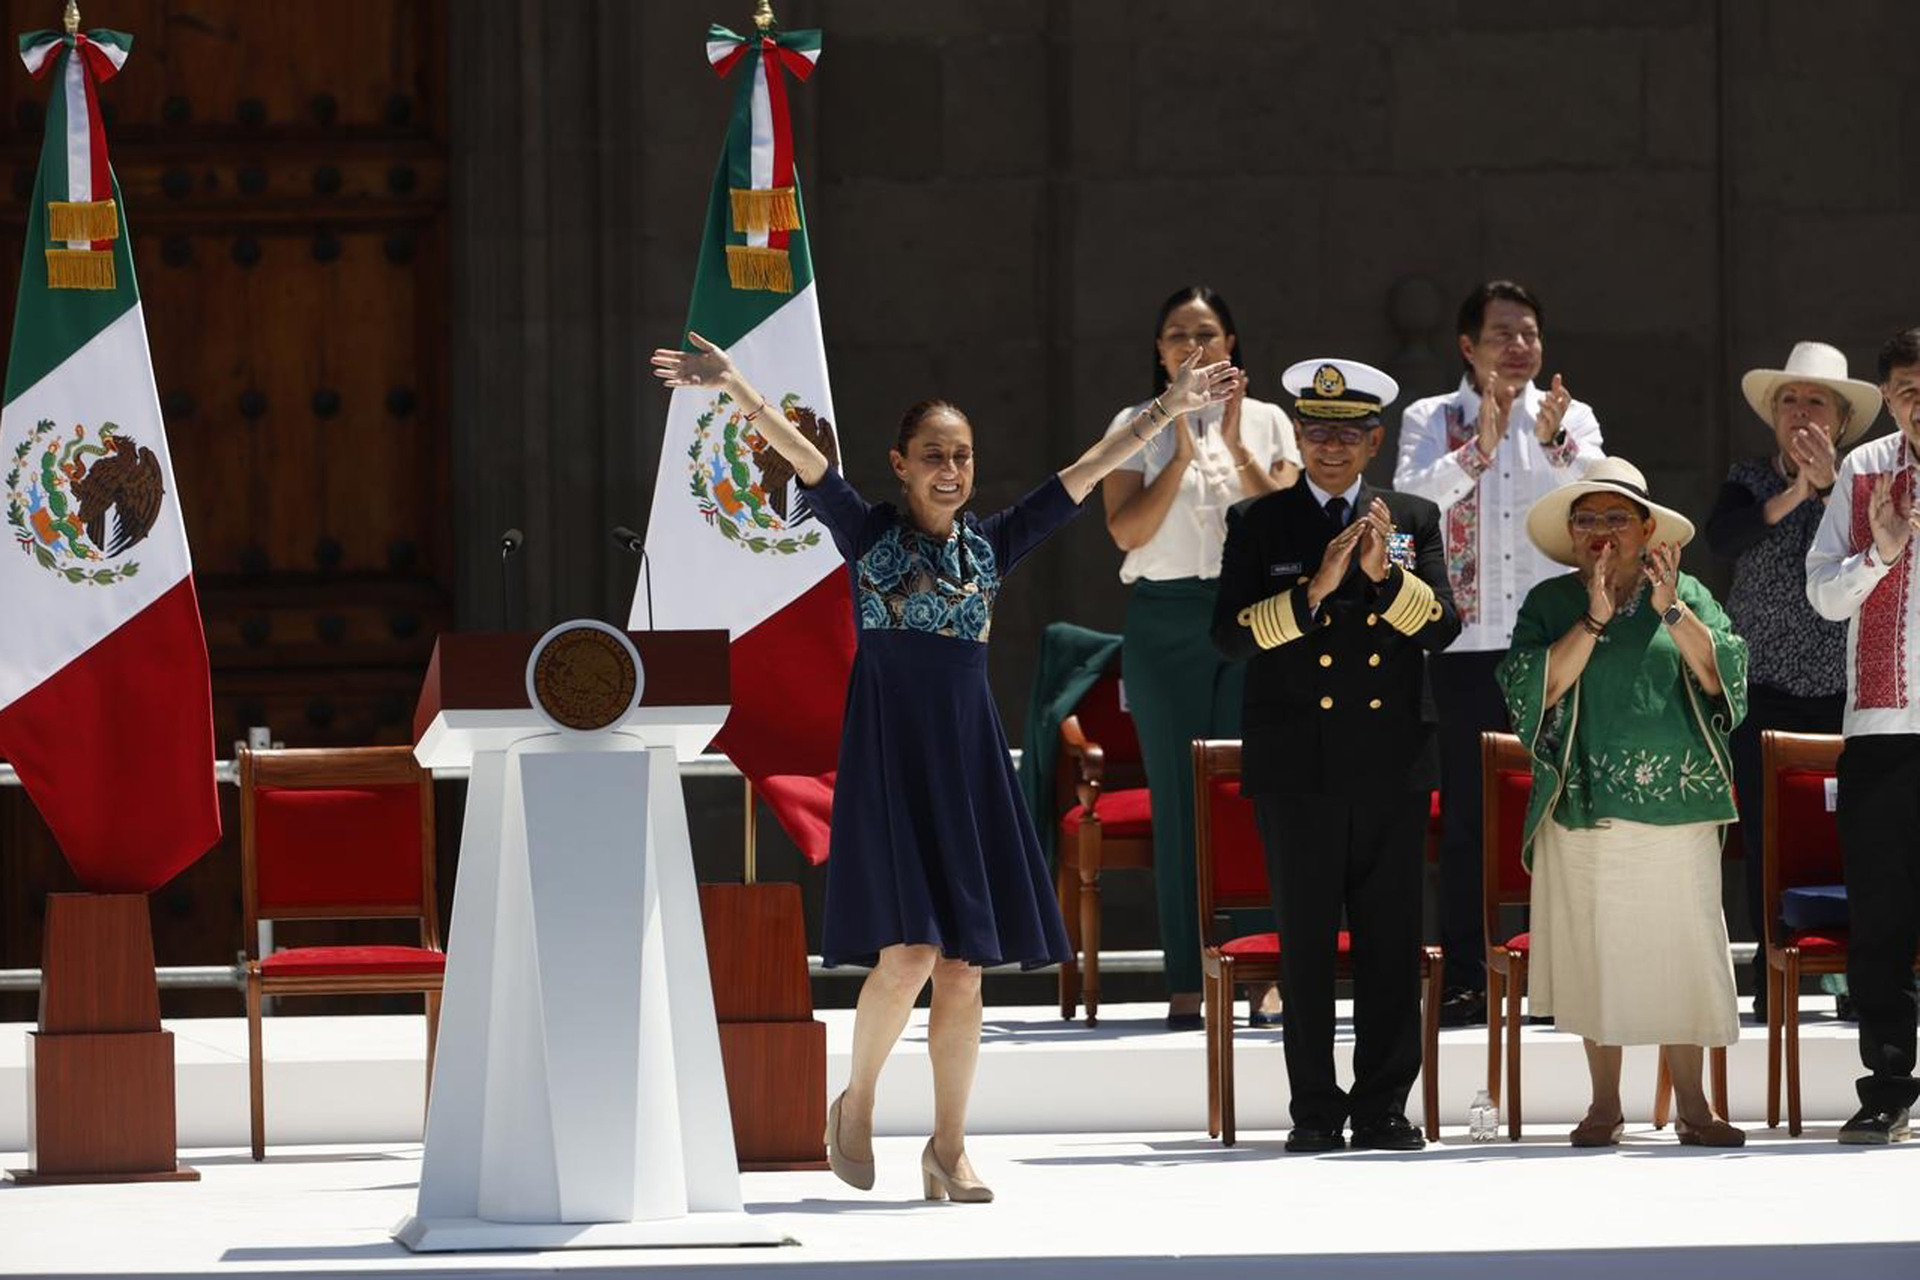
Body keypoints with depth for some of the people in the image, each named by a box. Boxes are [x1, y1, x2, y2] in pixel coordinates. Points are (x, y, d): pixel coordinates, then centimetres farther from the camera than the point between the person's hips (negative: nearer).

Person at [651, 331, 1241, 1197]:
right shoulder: (869, 535, 1)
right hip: (888, 759, -4)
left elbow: (1087, 472, 9)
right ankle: (855, 1106, 8)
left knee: (962, 967, 2)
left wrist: (1168, 409, 5)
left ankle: (949, 1150, 11)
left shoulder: (991, 547, 9)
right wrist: (734, 387, -24)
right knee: (907, 953, -15)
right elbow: (798, 453, -11)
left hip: (967, 765, 4)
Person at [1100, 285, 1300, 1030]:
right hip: (1166, 621, 0)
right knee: (1178, 797, -3)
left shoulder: (1266, 423, 11)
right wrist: (1182, 453, -10)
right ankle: (1187, 981, -1)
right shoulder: (1137, 427, 8)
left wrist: (1237, 448, -9)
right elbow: (1127, 529, -3)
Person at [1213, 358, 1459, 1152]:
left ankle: (1384, 1106, 7)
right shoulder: (1259, 524, 5)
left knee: (1392, 939, 1)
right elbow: (1230, 634, -5)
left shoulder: (1414, 520, 10)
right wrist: (1312, 590, -19)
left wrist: (1387, 575, -18)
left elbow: (1442, 627, 0)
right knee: (1306, 943, 0)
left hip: (1392, 764, 1)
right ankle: (1315, 1109, 5)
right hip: (1296, 765, -1)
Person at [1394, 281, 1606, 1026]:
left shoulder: (1572, 420, 9)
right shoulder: (1430, 421, 6)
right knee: (1465, 817, 0)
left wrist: (1554, 445, -25)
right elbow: (1411, 497, -11)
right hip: (1467, 642, -1)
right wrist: (1477, 451, -25)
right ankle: (1464, 981, 3)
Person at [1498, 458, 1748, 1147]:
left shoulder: (1689, 596, 10)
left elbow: (1721, 677, -3)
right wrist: (1593, 620, -12)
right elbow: (1529, 688, -6)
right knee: (1597, 956, 2)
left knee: (1682, 954, -3)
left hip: (1677, 807, 0)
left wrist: (1672, 612, -14)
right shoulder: (1549, 604, 8)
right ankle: (1605, 1103, 11)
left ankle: (1691, 1105, 3)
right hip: (1585, 808, 0)